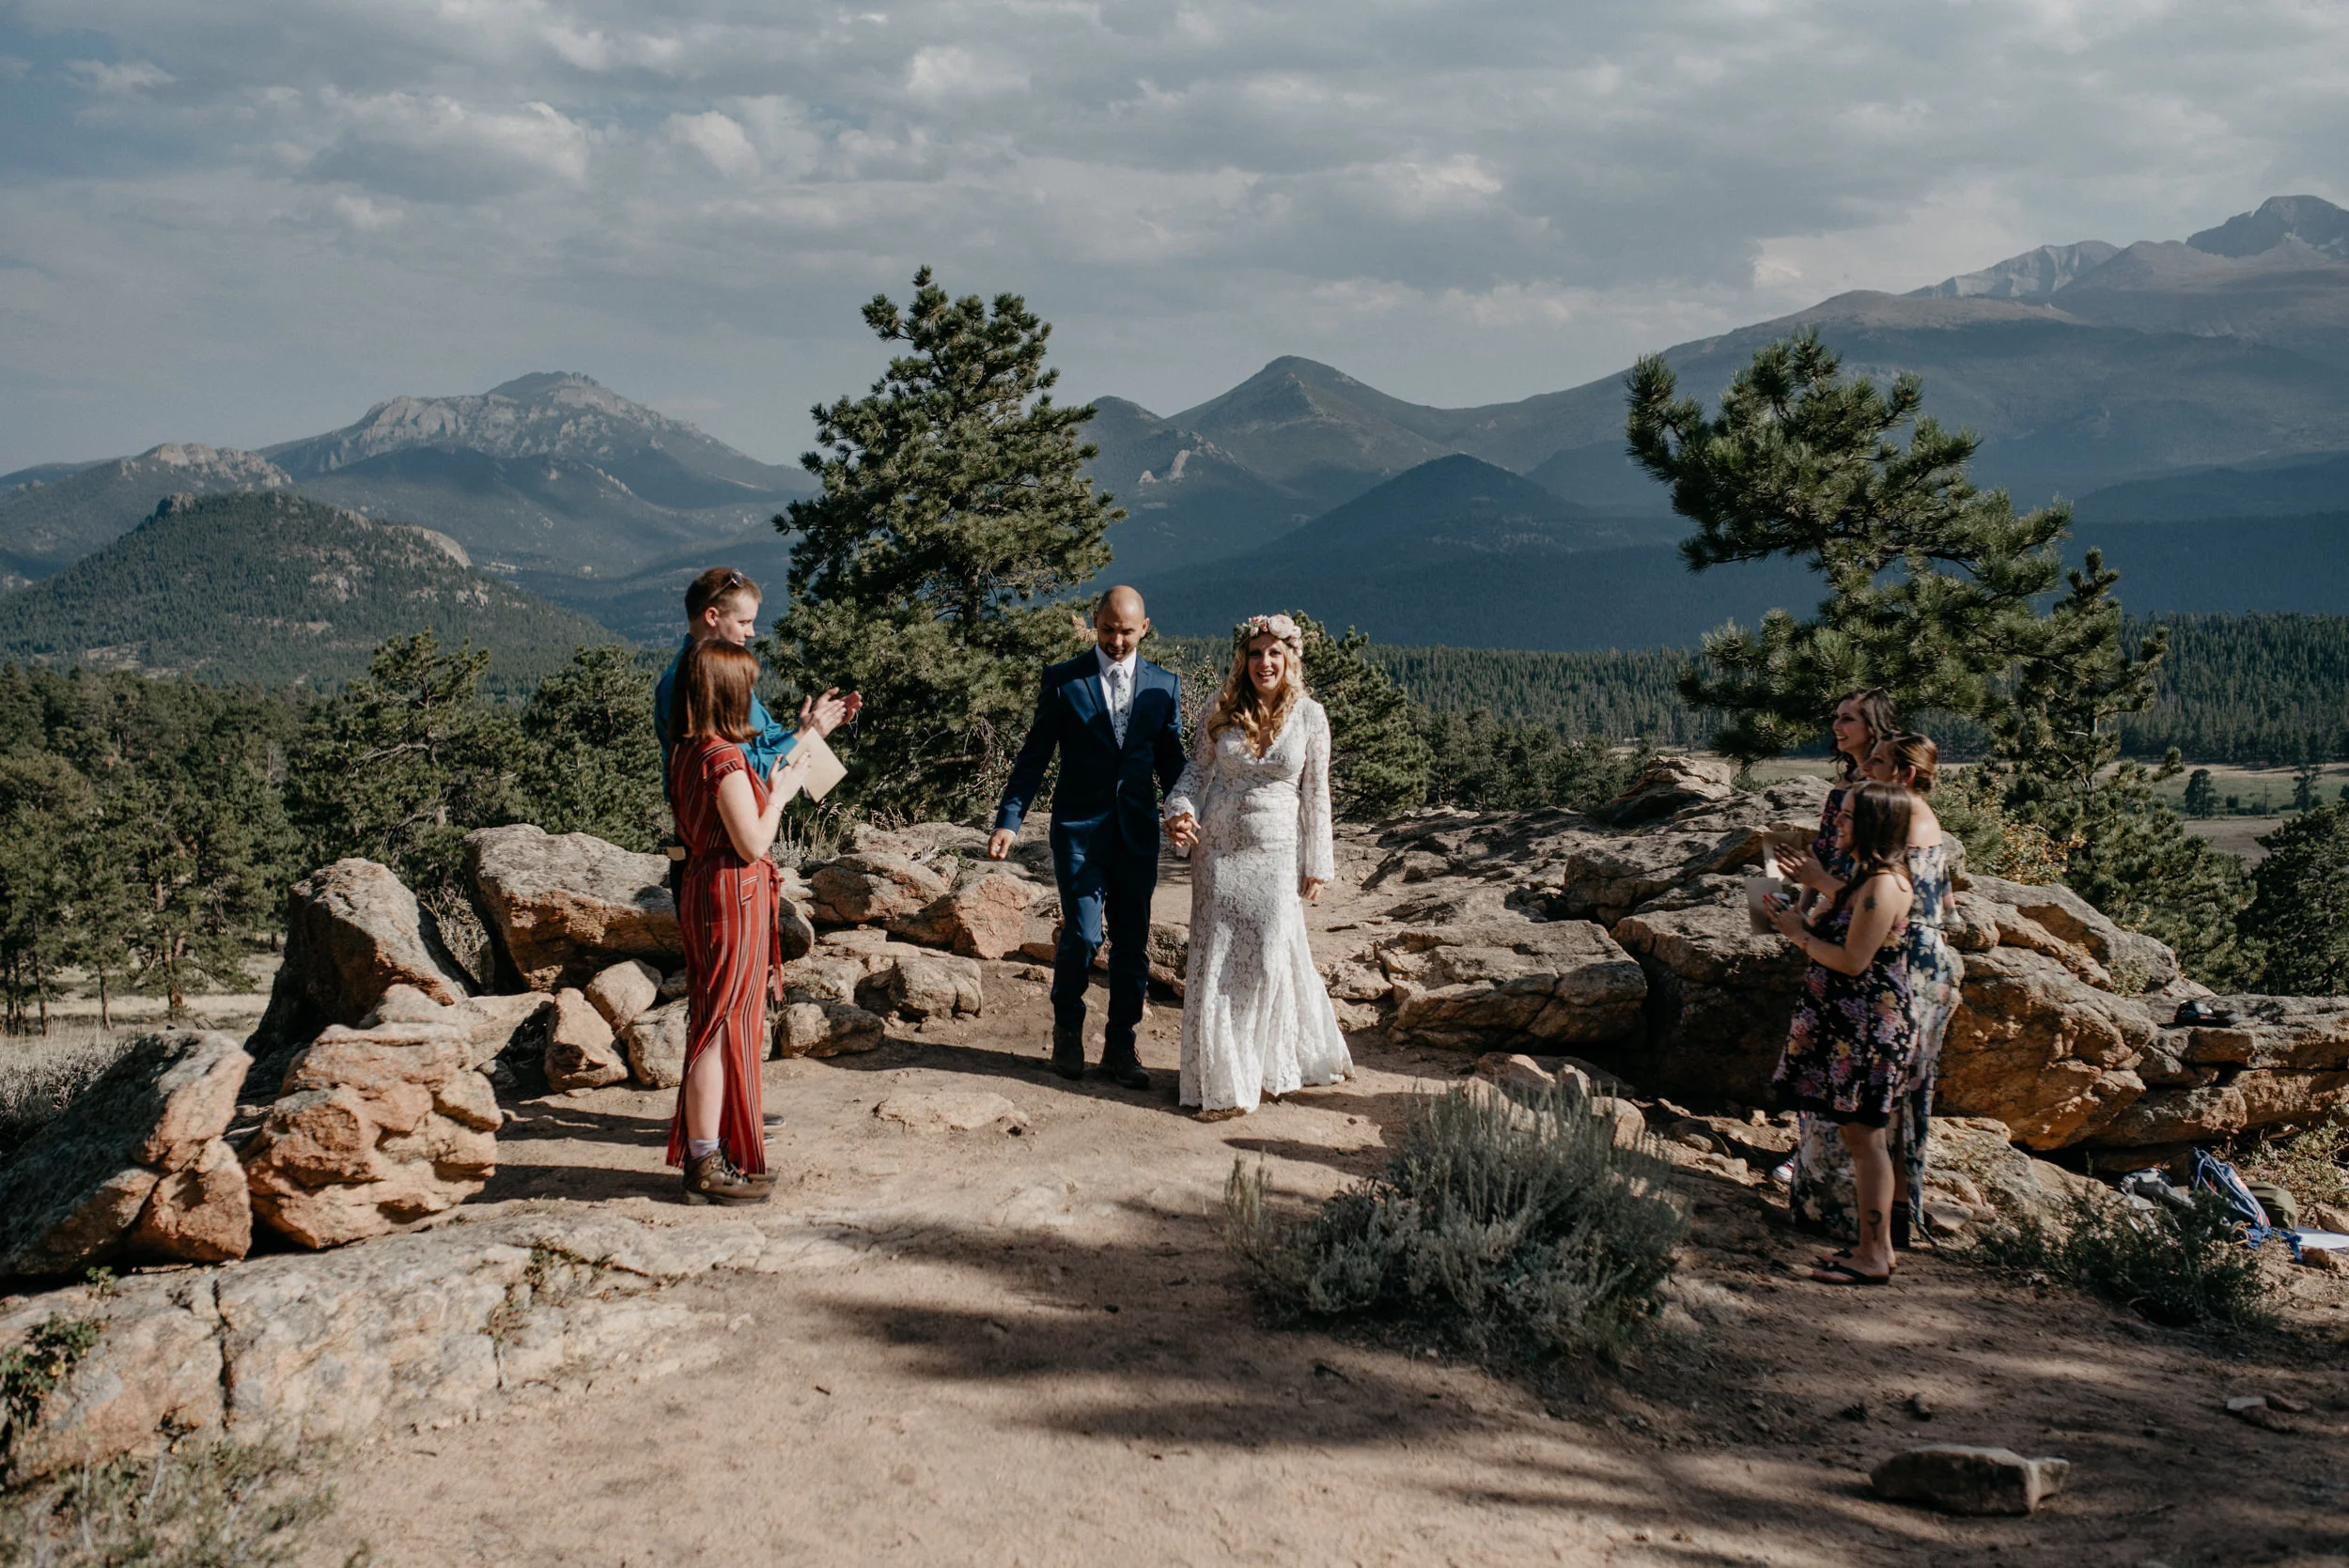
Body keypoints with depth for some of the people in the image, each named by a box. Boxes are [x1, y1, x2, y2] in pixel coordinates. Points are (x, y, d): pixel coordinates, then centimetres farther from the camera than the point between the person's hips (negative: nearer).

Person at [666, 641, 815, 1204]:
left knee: (713, 1023, 16)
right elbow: (753, 844, -19)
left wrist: (775, 781, 19)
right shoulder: (725, 759, -19)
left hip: (703, 887, 10)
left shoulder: (687, 754, 9)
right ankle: (709, 1165, 0)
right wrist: (780, 794, -4)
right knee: (722, 1025, -5)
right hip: (733, 894, -10)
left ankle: (702, 1154, 26)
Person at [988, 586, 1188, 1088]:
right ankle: (1067, 1031, 15)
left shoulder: (1164, 685, 8)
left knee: (1133, 943, 6)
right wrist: (1008, 820, -8)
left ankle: (1120, 1046, 20)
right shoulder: (1062, 679, 0)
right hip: (1079, 828, -3)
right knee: (1082, 934, -11)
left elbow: (1171, 763, 13)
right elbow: (1034, 756, 0)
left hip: (1138, 833, 3)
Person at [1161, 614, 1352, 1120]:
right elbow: (1197, 768, 9)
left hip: (1276, 853, -1)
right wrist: (1180, 811, -11)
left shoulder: (1310, 716, -3)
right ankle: (1220, 1077, 13)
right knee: (1215, 957, 3)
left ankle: (1268, 1068, 20)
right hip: (1217, 850, 2)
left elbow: (1316, 795, 0)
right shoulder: (1224, 712, 1)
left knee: (1270, 956, -1)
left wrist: (1316, 866, 1)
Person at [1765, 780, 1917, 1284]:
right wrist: (1802, 922, 7)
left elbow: (1853, 960, -22)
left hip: (1868, 1030, -11)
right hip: (1849, 1027, 11)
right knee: (1857, 1134, 14)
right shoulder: (1868, 878, 14)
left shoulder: (1882, 886, -19)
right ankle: (1874, 1245, 23)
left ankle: (1873, 1256, 4)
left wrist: (1800, 935, -10)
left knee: (1864, 1135, -4)